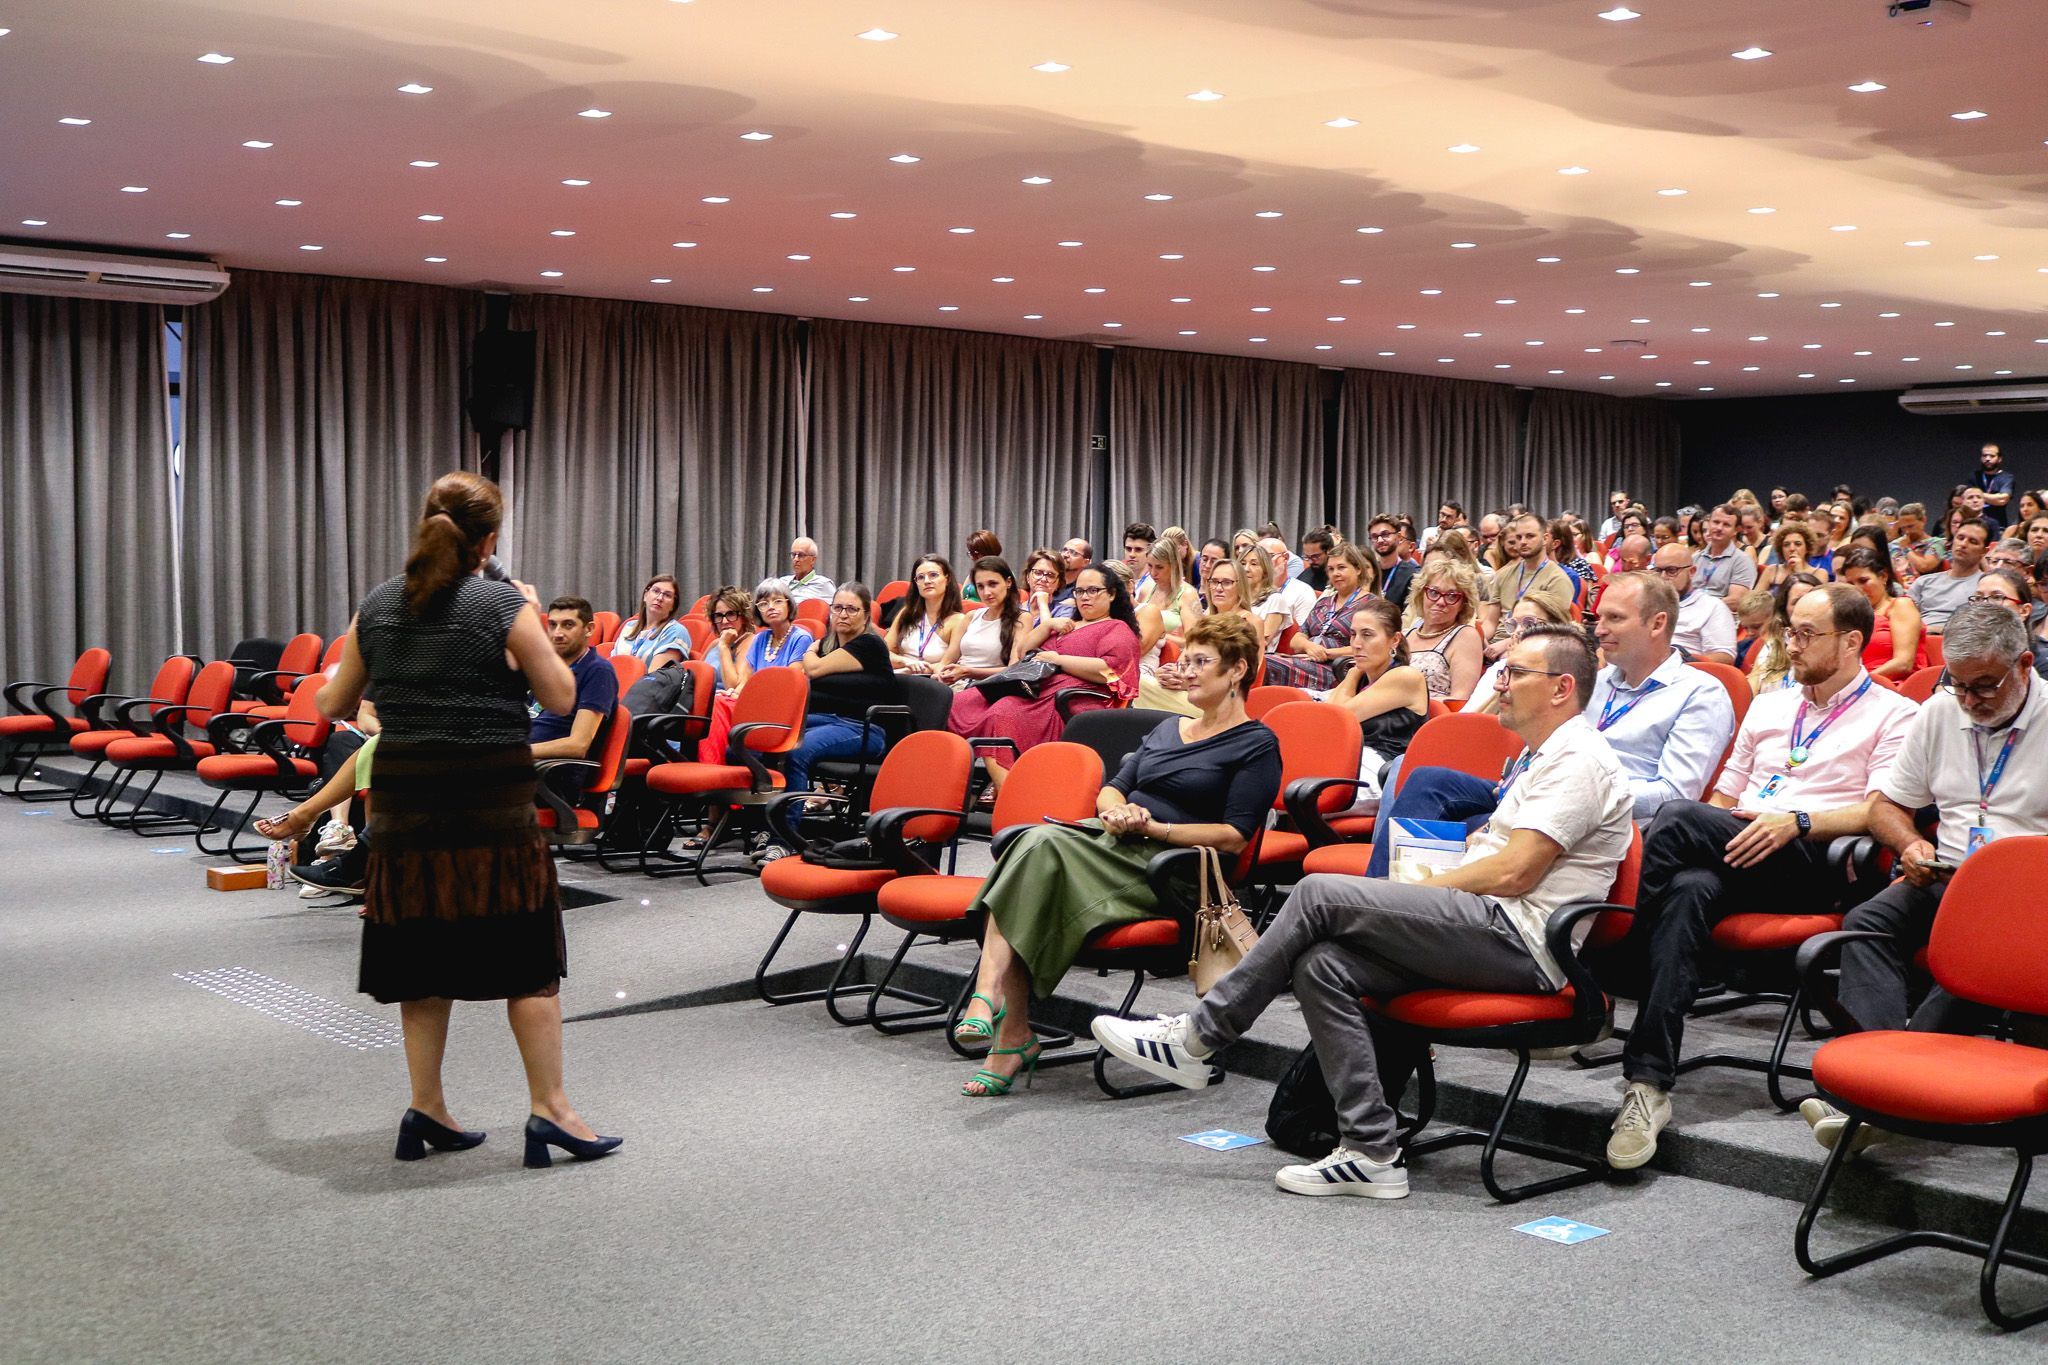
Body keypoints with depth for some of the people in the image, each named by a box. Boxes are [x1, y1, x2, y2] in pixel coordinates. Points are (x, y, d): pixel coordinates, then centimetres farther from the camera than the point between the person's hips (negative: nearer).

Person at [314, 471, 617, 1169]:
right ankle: (549, 1108, 5)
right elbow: (561, 697, -2)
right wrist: (531, 624, 9)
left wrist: (321, 689, 37)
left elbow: (333, 705, 14)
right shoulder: (503, 605, -8)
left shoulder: (377, 605, 5)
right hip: (492, 801, -4)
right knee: (527, 953, 3)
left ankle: (426, 1109, 18)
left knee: (422, 953, 13)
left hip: (404, 800, 5)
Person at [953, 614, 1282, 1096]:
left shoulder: (1256, 745, 3)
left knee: (1042, 849, -30)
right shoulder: (1167, 729, 27)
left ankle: (1013, 1037, -32)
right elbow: (1111, 789, 24)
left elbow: (1234, 838, -7)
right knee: (1032, 842, -27)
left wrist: (1154, 827, -13)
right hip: (1111, 846, 7)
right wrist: (1115, 812, 0)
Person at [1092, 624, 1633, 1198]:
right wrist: (1410, 894, 7)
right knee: (1324, 966, -7)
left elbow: (1513, 873, -17)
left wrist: (1410, 889, -5)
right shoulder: (1538, 757, 25)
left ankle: (1197, 1037, -8)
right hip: (1493, 936, 10)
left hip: (1517, 939, -10)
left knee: (1320, 895, -16)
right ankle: (1371, 1152, -8)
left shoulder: (1579, 760, -9)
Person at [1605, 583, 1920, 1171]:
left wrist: (1796, 822, -18)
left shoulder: (1892, 715, 11)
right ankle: (1648, 1082, -40)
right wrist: (1699, 839, 5)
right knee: (1689, 891, -34)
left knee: (1676, 818, -31)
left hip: (1817, 865, -5)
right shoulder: (1767, 707, 29)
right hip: (1738, 855, 5)